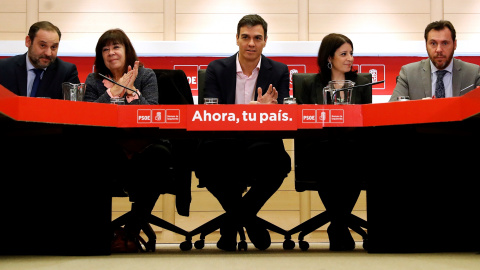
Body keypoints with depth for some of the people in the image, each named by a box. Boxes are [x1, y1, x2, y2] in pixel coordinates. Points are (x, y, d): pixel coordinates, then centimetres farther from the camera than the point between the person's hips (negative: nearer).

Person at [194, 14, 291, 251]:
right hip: (224, 145, 0)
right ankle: (247, 218, -2)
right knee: (204, 160, -33)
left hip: (261, 143, 1)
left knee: (279, 161, -33)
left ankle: (233, 221, -5)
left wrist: (269, 108, -24)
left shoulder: (279, 72, 9)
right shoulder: (217, 69, 7)